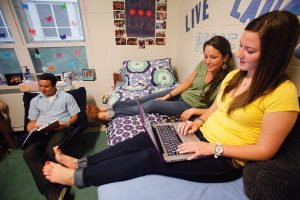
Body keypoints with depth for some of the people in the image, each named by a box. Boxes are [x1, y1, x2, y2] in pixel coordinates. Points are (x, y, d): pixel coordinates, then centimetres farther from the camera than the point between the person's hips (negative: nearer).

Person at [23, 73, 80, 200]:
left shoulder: (66, 96, 9)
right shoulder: (35, 100, 21)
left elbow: (75, 116, 6)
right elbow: (32, 120, 21)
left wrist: (66, 124, -14)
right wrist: (30, 127, -4)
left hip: (60, 129, -3)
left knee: (50, 152, -32)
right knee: (28, 153, -26)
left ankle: (49, 188, -7)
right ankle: (51, 190, -25)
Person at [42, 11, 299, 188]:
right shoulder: (234, 75, 4)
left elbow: (265, 151, -15)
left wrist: (213, 148, -21)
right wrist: (197, 122, -3)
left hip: (225, 159, -6)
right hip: (203, 137, 6)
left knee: (149, 158, -19)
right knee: (143, 139, -9)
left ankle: (77, 177, -1)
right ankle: (81, 162, 6)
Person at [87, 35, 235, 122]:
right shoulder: (203, 65, -7)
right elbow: (187, 83, 1)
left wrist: (193, 111, -26)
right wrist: (167, 96, -3)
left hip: (191, 106, -5)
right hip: (181, 94, 6)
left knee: (152, 105, -19)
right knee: (145, 99, -5)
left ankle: (110, 114, -6)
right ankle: (108, 108, 4)